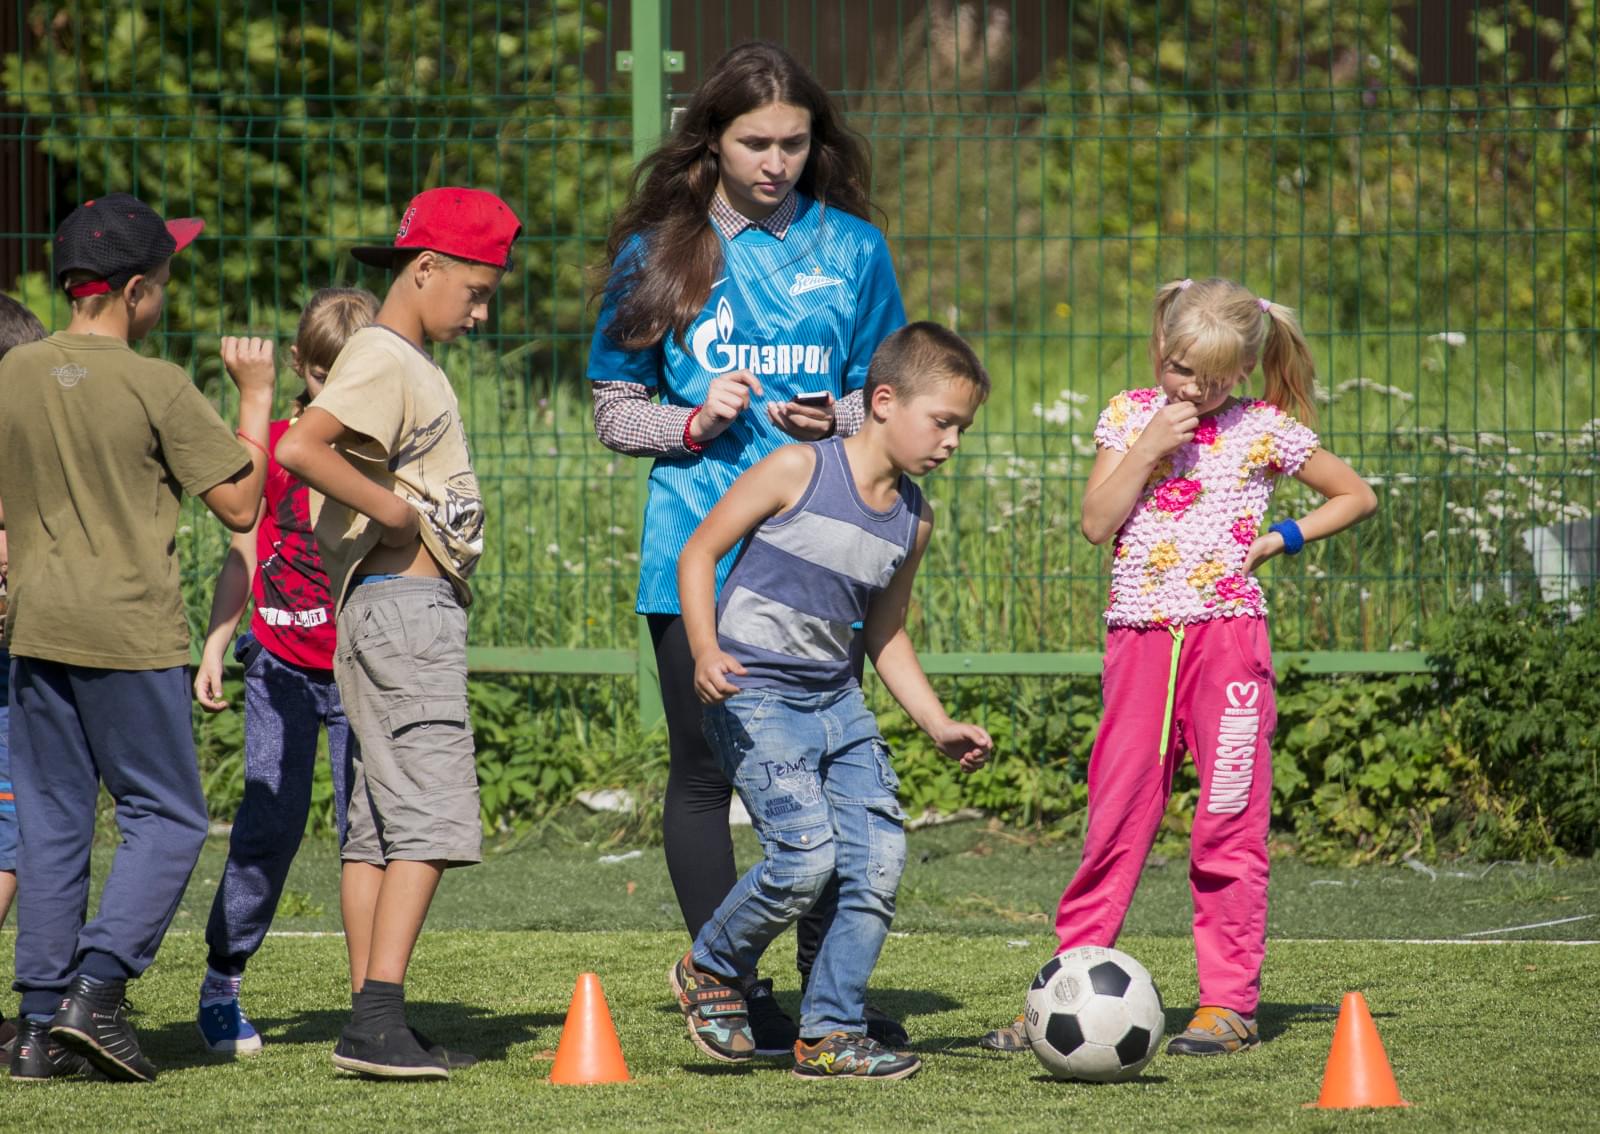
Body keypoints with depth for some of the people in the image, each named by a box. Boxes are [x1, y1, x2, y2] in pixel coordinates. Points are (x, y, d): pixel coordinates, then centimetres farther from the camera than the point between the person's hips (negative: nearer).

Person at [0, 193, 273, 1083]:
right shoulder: (157, 388, -12)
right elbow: (240, 505, -8)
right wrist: (256, 401, 2)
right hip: (131, 634, -5)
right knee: (167, 817, 4)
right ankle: (97, 988, -11)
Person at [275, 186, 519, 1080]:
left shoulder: (412, 363, 19)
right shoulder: (383, 361, -12)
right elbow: (301, 447, -27)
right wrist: (398, 513, -20)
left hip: (425, 606, 10)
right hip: (402, 598, -10)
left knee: (381, 821, 9)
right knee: (433, 814, -15)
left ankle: (372, 1023, 10)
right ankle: (379, 1020, -20)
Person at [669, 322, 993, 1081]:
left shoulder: (912, 521, 9)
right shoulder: (799, 471, -11)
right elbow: (699, 553, -8)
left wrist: (938, 725, 12)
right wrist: (705, 651, -22)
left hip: (837, 700, 7)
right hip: (755, 697, -7)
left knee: (879, 858, -4)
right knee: (807, 855, -19)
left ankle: (830, 1035, 8)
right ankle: (711, 972, 8)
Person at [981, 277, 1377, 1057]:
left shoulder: (1263, 430, 2)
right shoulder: (1129, 417, 7)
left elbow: (1356, 495, 11)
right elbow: (1096, 522, -3)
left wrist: (1282, 538, 0)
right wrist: (1150, 447, -11)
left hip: (1227, 635, -2)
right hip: (1139, 637, 2)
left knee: (1229, 820, -2)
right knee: (1114, 818, 1)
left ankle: (1228, 1003, 2)